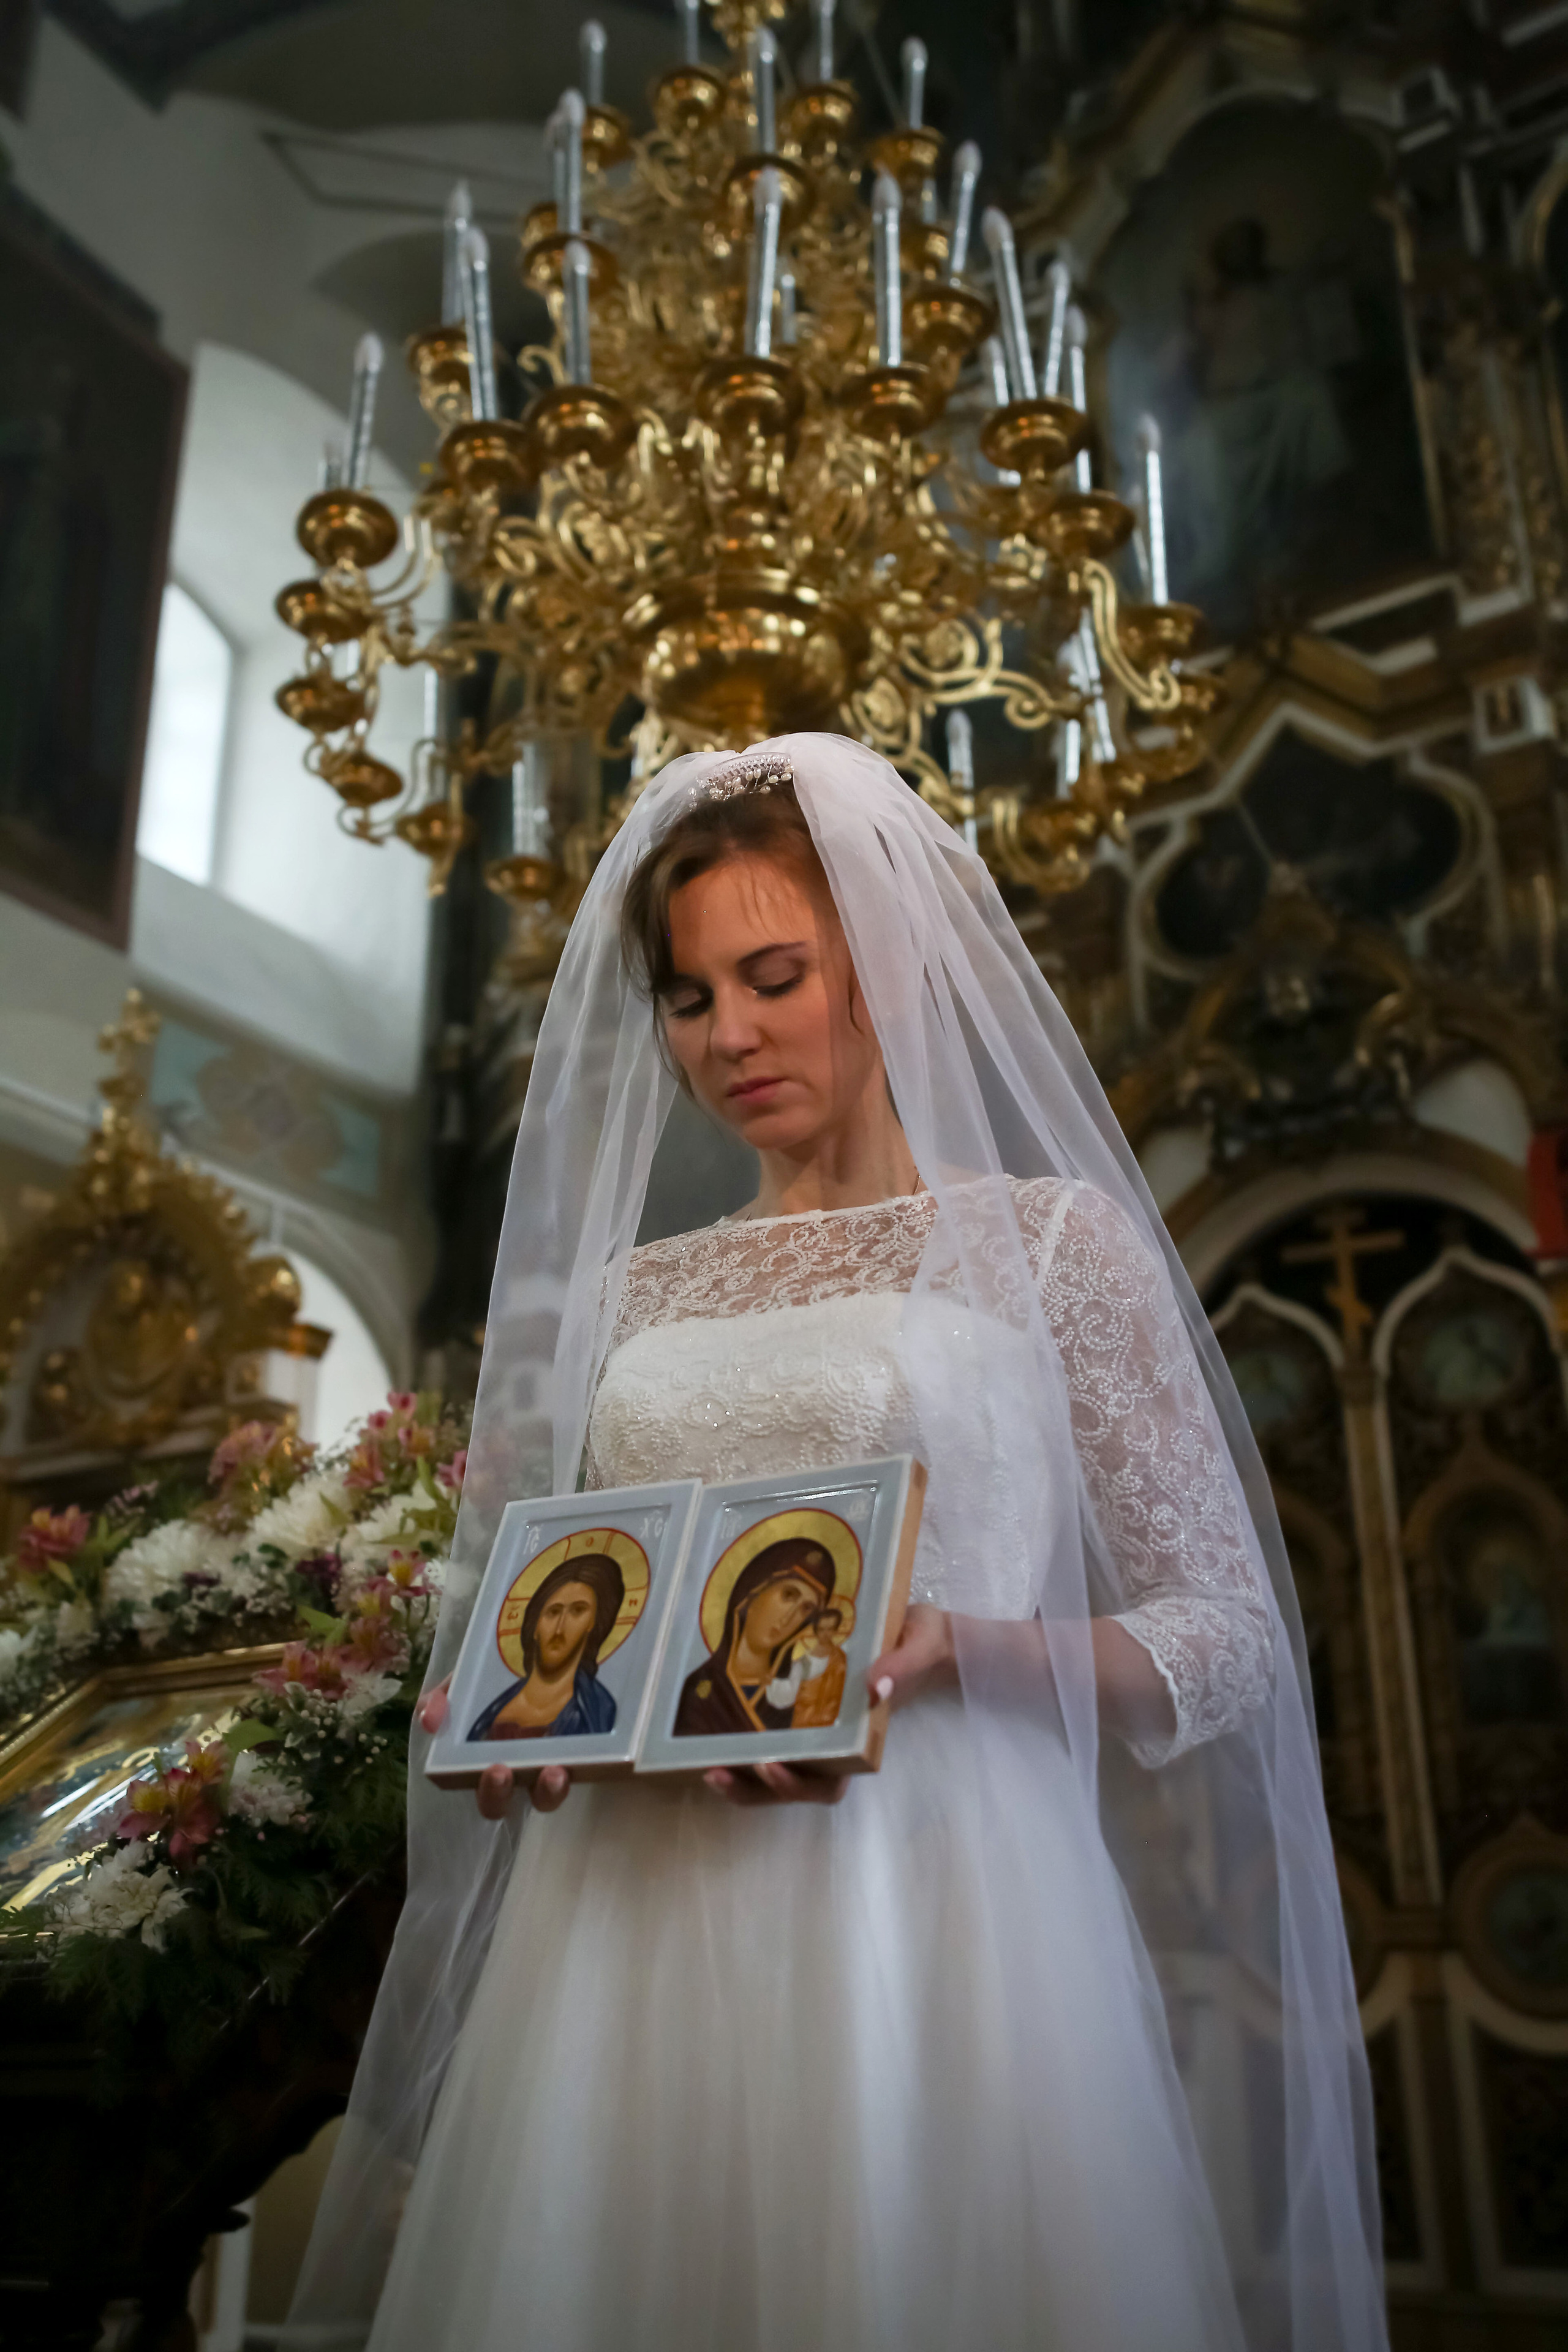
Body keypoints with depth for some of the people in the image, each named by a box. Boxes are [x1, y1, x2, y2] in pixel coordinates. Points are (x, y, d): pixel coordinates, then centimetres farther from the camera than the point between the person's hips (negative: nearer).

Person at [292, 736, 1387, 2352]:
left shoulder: (1049, 1234, 4)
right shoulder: (634, 1290, 15)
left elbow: (1225, 1632, 1)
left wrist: (957, 1650, -17)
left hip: (935, 1899, -3)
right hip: (632, 1927, 4)